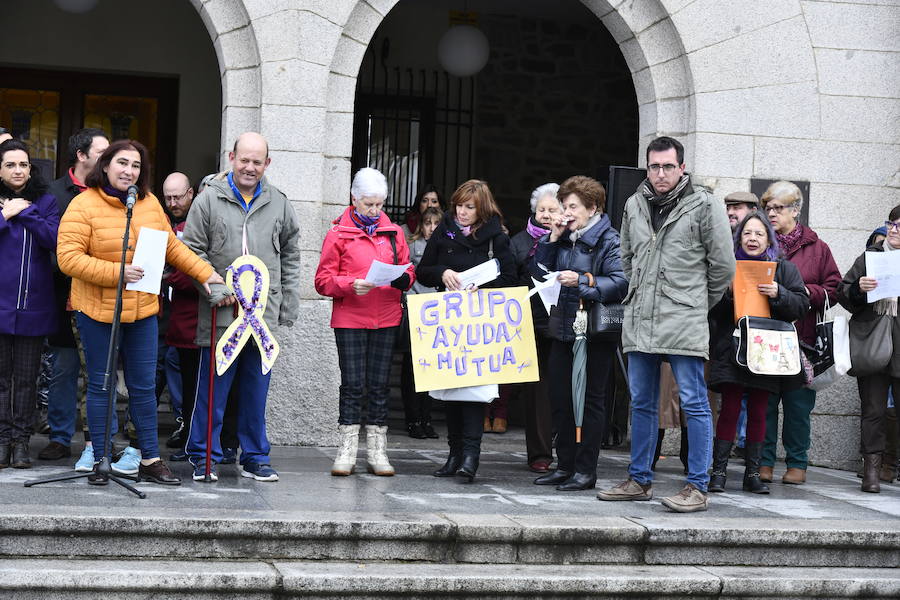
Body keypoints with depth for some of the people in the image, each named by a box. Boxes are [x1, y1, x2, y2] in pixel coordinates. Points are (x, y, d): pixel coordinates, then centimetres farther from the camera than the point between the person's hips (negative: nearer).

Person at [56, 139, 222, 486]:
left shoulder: (150, 203, 5)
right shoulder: (84, 205, -10)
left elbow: (172, 247, 14)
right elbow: (69, 258, -16)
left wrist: (205, 273, 6)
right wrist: (116, 273, -23)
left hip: (143, 310, 4)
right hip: (97, 309, -4)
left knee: (144, 386, 8)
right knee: (100, 386, 5)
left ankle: (150, 460, 16)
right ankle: (100, 461, 14)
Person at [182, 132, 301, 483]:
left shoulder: (279, 204, 10)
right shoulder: (209, 200, 1)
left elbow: (290, 257, 16)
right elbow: (193, 252, 1)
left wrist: (289, 307, 10)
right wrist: (215, 290, -10)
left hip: (264, 313, 3)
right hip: (221, 312, -3)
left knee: (256, 391, 10)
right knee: (213, 388, 2)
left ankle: (254, 458, 19)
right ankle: (204, 457, 12)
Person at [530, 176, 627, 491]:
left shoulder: (609, 240, -10)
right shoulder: (565, 239, 13)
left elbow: (621, 283, -18)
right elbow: (539, 272, 12)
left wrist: (583, 280, -24)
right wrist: (552, 239, 3)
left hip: (595, 332, -8)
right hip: (563, 329, 8)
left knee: (591, 400, 1)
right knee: (560, 397, 10)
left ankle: (586, 470, 8)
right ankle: (565, 465, 21)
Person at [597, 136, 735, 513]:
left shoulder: (703, 206, -4)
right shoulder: (634, 205, 12)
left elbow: (724, 266, 0)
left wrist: (696, 304, 8)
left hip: (684, 325, -6)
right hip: (639, 322, 6)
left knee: (694, 404, -4)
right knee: (641, 404, 12)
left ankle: (697, 487, 0)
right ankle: (639, 480, 22)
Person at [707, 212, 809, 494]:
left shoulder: (784, 268, 9)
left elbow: (801, 304, 1)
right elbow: (711, 310, 5)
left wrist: (778, 294, -16)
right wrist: (726, 292, -13)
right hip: (731, 350, -1)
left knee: (758, 412, 4)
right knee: (730, 409, -5)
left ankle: (752, 472, 11)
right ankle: (719, 471, -1)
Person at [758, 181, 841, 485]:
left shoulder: (816, 248, 7)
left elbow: (833, 291, 4)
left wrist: (802, 292, -11)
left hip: (801, 340, -1)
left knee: (798, 403, 3)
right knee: (764, 401, 0)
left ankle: (797, 463, 14)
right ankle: (764, 462, 9)